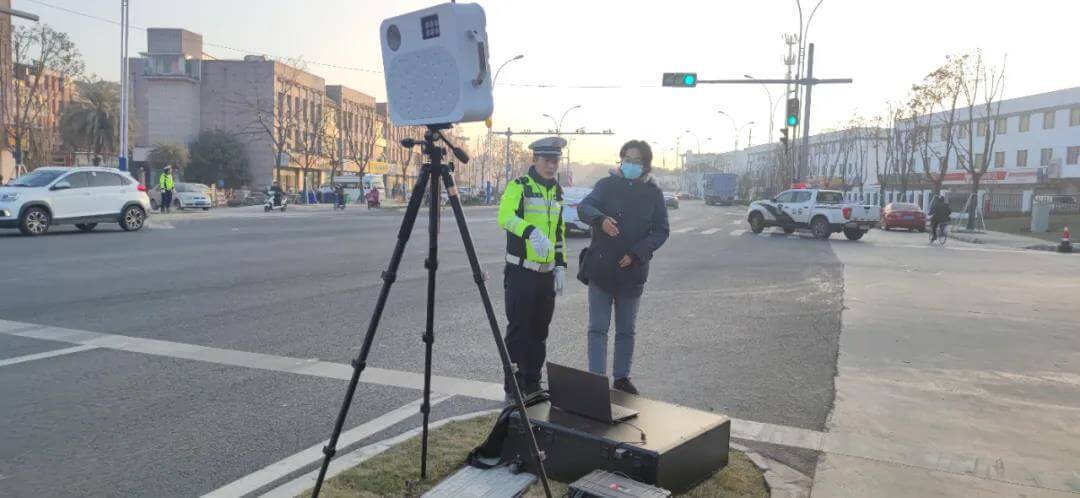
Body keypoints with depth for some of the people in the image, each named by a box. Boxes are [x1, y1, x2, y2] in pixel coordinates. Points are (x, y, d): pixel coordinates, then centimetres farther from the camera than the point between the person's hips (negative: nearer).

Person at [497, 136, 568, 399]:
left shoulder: (556, 192, 16)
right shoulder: (519, 186, -7)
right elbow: (505, 217, -26)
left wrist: (561, 265, 15)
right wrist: (531, 232, -41)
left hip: (546, 272, 7)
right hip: (521, 271, -7)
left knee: (539, 331, 12)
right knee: (518, 330, -4)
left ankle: (532, 384, 22)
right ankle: (513, 387, 5)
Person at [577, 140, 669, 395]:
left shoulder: (653, 193, 3)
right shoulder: (607, 185, -1)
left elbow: (661, 231, -1)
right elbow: (583, 207, -17)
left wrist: (636, 254, -15)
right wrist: (600, 219, -39)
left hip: (632, 271, 2)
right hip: (601, 269, -2)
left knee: (626, 330, 13)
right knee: (598, 328, 0)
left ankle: (622, 377, 25)